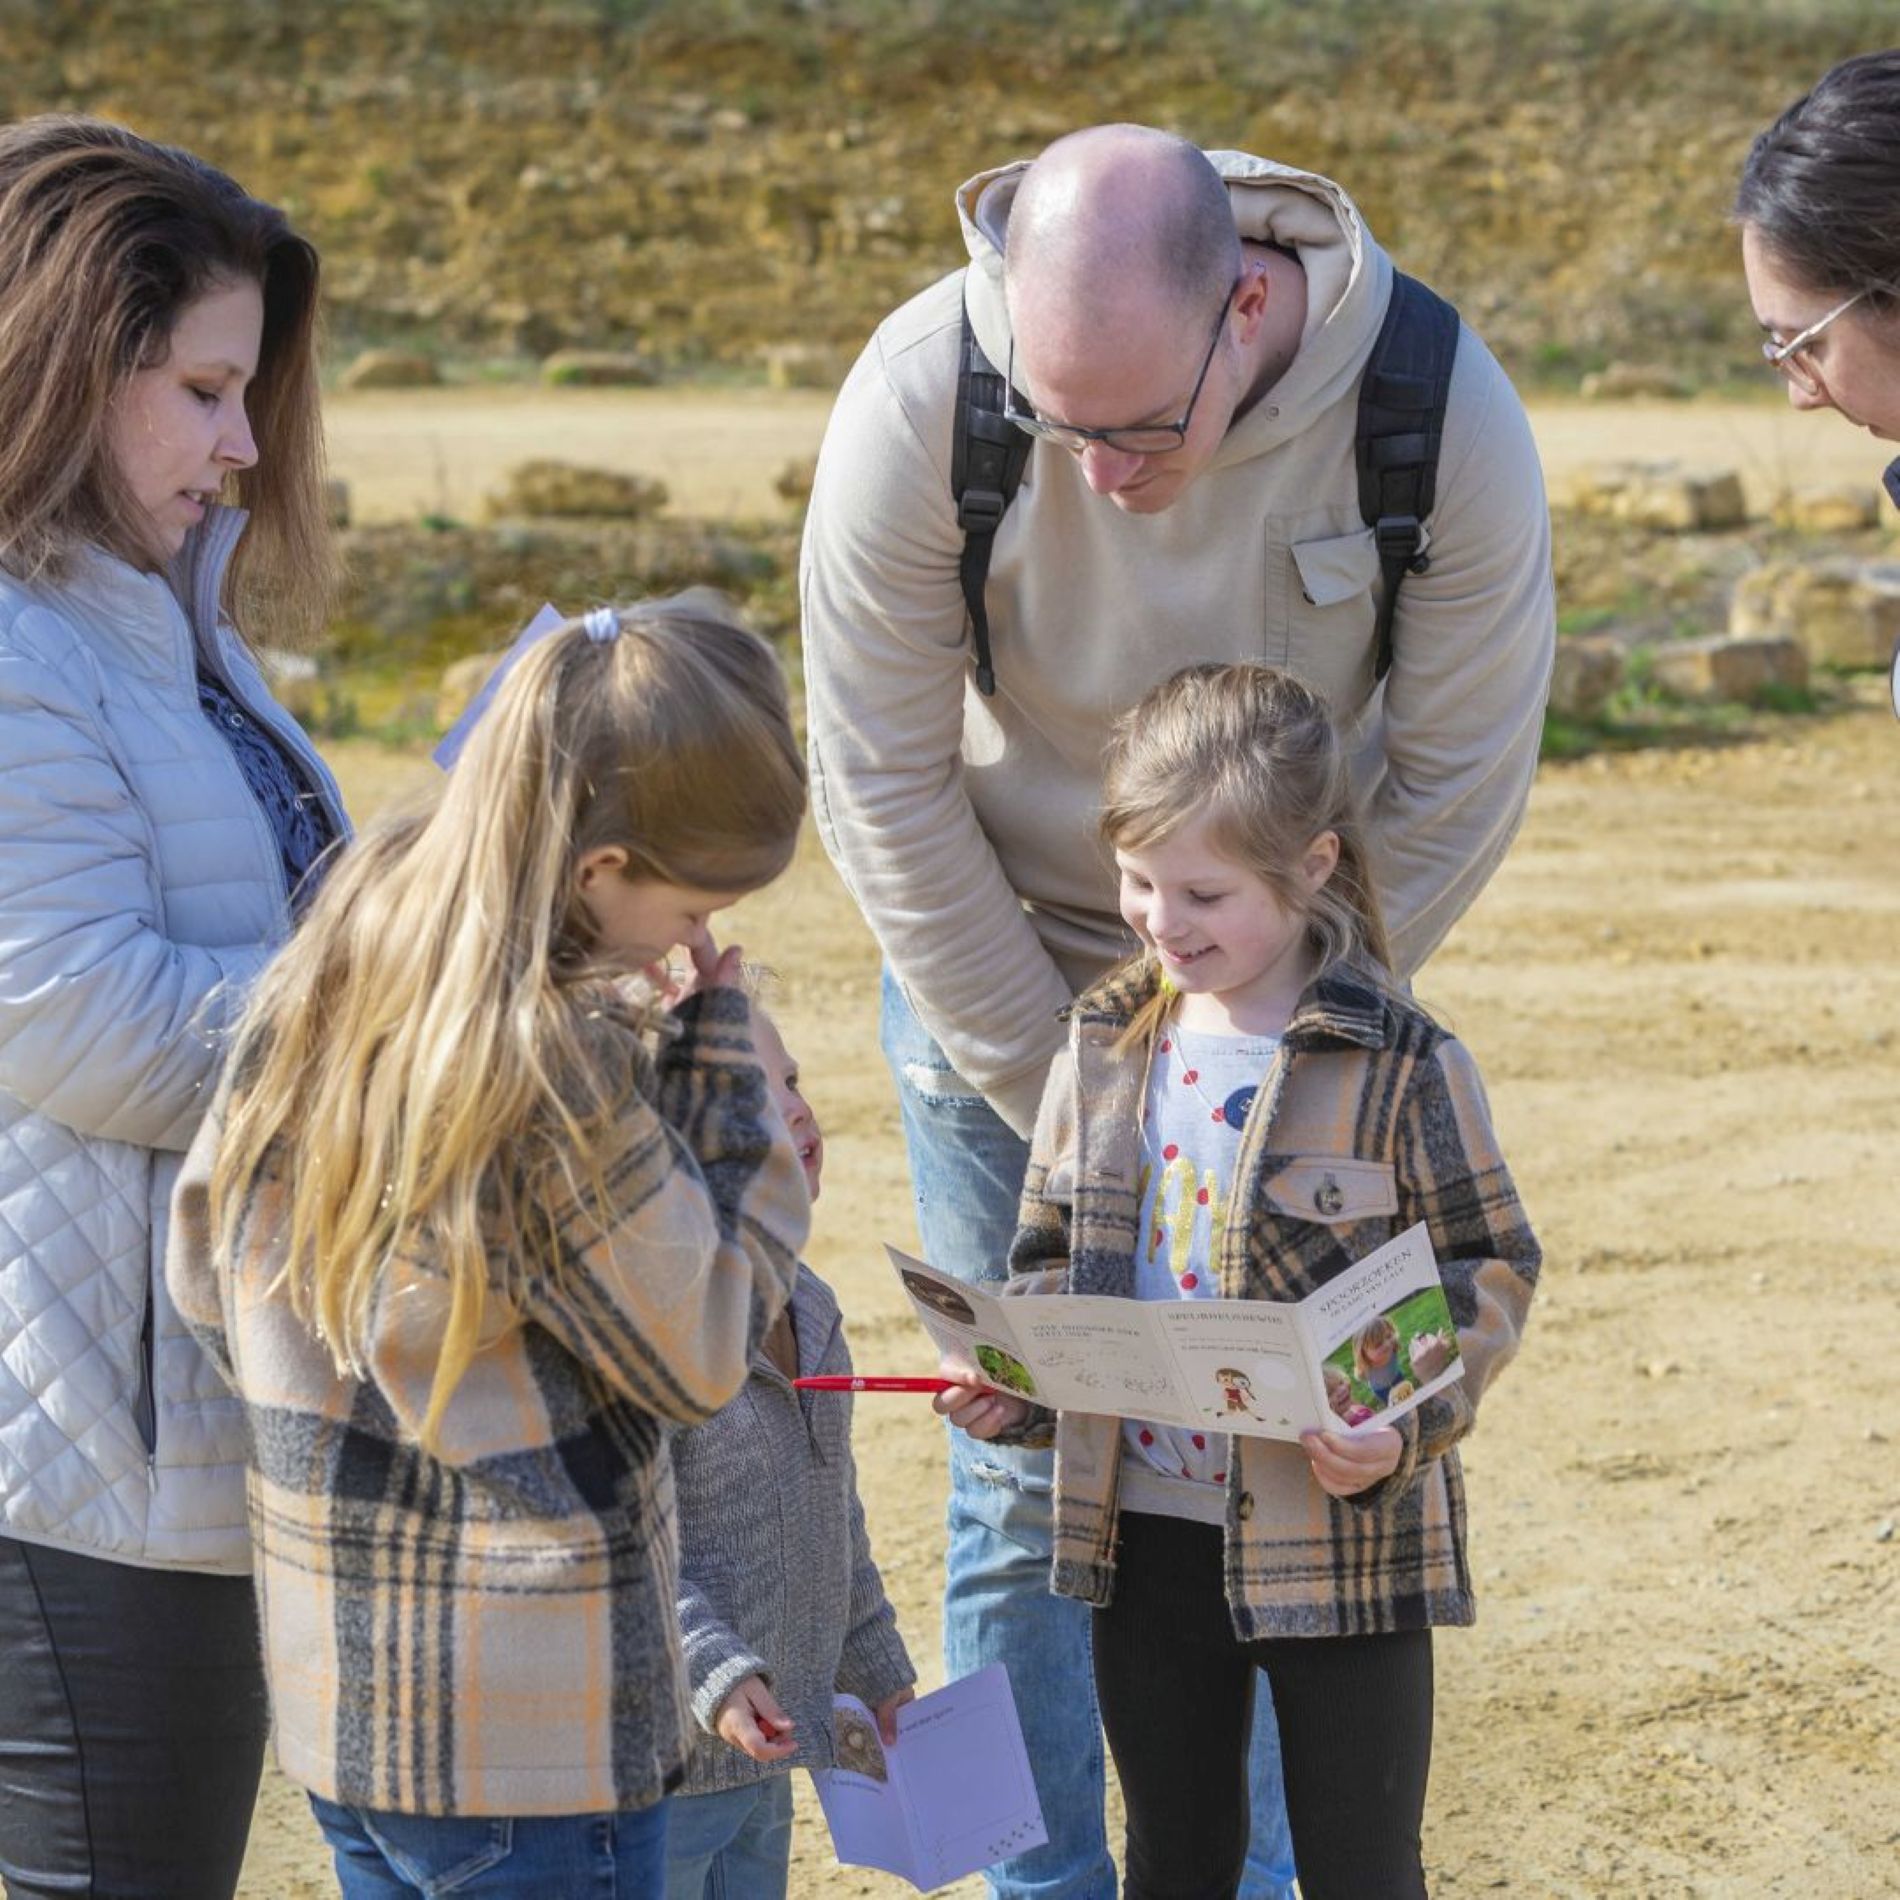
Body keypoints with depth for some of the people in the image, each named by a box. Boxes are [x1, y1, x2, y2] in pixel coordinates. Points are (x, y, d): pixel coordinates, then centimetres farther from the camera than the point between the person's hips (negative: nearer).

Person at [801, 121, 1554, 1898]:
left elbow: (1458, 783, -11)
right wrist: (1055, 1088, -11)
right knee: (1026, 1478, 2)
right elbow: (884, 784, -14)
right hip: (999, 978, 0)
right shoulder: (919, 398, -24)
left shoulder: (1441, 415, -23)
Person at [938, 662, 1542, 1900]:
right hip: (1147, 1531, 4)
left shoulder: (1402, 1066, -11)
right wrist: (1007, 1374, -6)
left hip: (1342, 1545, -4)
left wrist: (1408, 1426, -22)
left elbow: (1490, 1268, -7)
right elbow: (1056, 1253, 13)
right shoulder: (1106, 1048, 3)